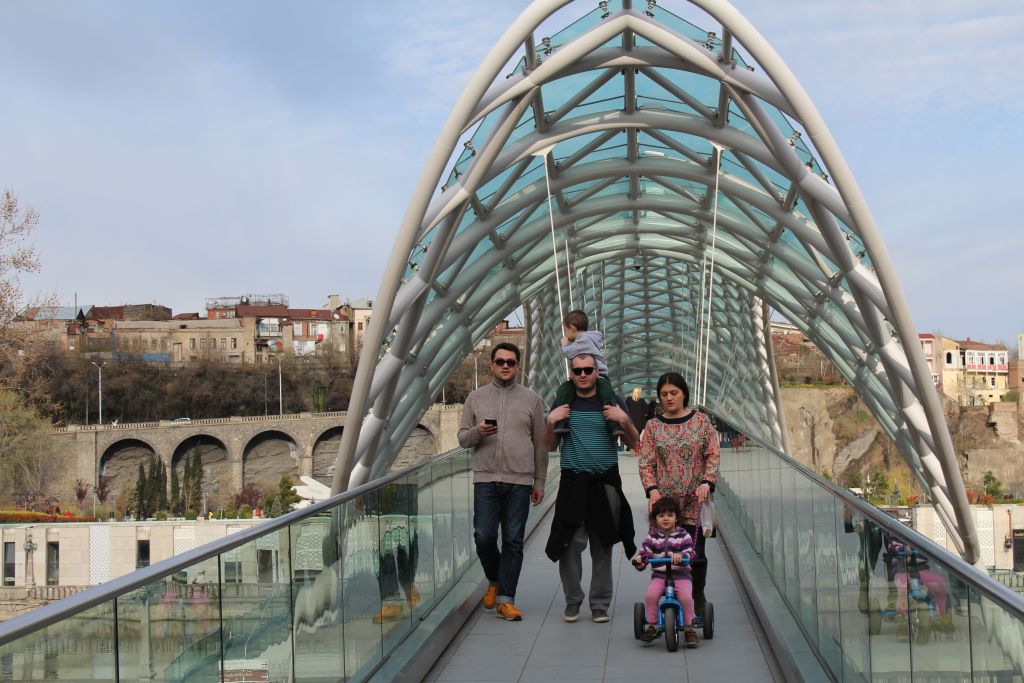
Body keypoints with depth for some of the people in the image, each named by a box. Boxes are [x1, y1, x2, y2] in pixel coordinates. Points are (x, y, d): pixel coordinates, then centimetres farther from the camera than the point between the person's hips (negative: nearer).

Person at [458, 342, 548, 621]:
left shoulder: (532, 399, 8)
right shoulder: (476, 398, 10)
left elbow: (540, 444, 9)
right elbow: (462, 438, 10)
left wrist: (539, 482, 7)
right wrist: (477, 432, -12)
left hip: (519, 482, 0)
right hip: (485, 479, 1)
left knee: (513, 541, 0)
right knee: (484, 537, -4)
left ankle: (505, 600, 7)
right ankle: (495, 581, 24)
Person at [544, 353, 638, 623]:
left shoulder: (613, 402, 7)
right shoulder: (563, 404, 9)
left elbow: (632, 444, 9)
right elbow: (551, 446, 14)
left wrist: (624, 421, -9)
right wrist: (550, 422, -4)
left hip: (606, 482, 0)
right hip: (572, 482, 0)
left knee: (602, 547, 3)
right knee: (570, 545, -6)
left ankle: (600, 604, 12)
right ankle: (572, 601, 9)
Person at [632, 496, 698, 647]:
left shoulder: (683, 535, 3)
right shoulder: (652, 537, 8)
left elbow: (690, 553, -7)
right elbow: (644, 551, -1)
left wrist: (681, 555, -30)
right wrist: (639, 559, -24)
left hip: (681, 574, -1)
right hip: (659, 574, 2)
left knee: (686, 597, -27)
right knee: (650, 595, -25)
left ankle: (689, 629, -7)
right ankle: (652, 625, -6)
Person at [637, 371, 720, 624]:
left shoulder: (701, 421, 4)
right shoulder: (653, 426, 6)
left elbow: (713, 456, 4)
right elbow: (646, 463, 4)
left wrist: (707, 482, -10)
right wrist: (652, 488, -11)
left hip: (695, 501, 0)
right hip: (664, 501, 1)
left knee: (696, 556, 1)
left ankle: (698, 604, 16)